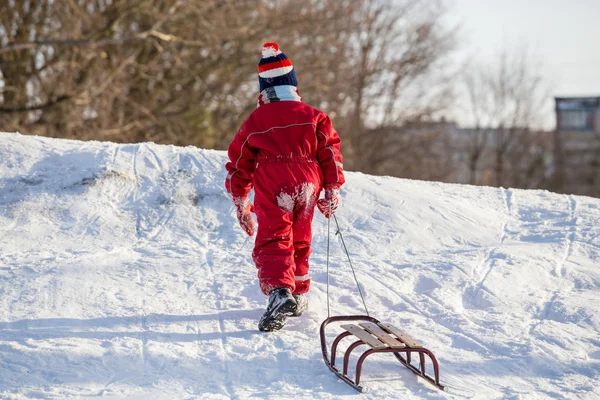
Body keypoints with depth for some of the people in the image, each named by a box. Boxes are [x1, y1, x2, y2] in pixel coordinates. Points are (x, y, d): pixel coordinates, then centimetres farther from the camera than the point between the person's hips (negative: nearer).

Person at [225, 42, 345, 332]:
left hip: (271, 191, -3)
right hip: (307, 186, 3)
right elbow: (329, 152, 6)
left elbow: (239, 165, 14)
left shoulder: (254, 123, 11)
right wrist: (333, 190, 12)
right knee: (299, 242, 21)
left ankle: (279, 293, -35)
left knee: (273, 243, -10)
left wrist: (240, 204, 22)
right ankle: (298, 296, 29)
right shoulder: (313, 117, 12)